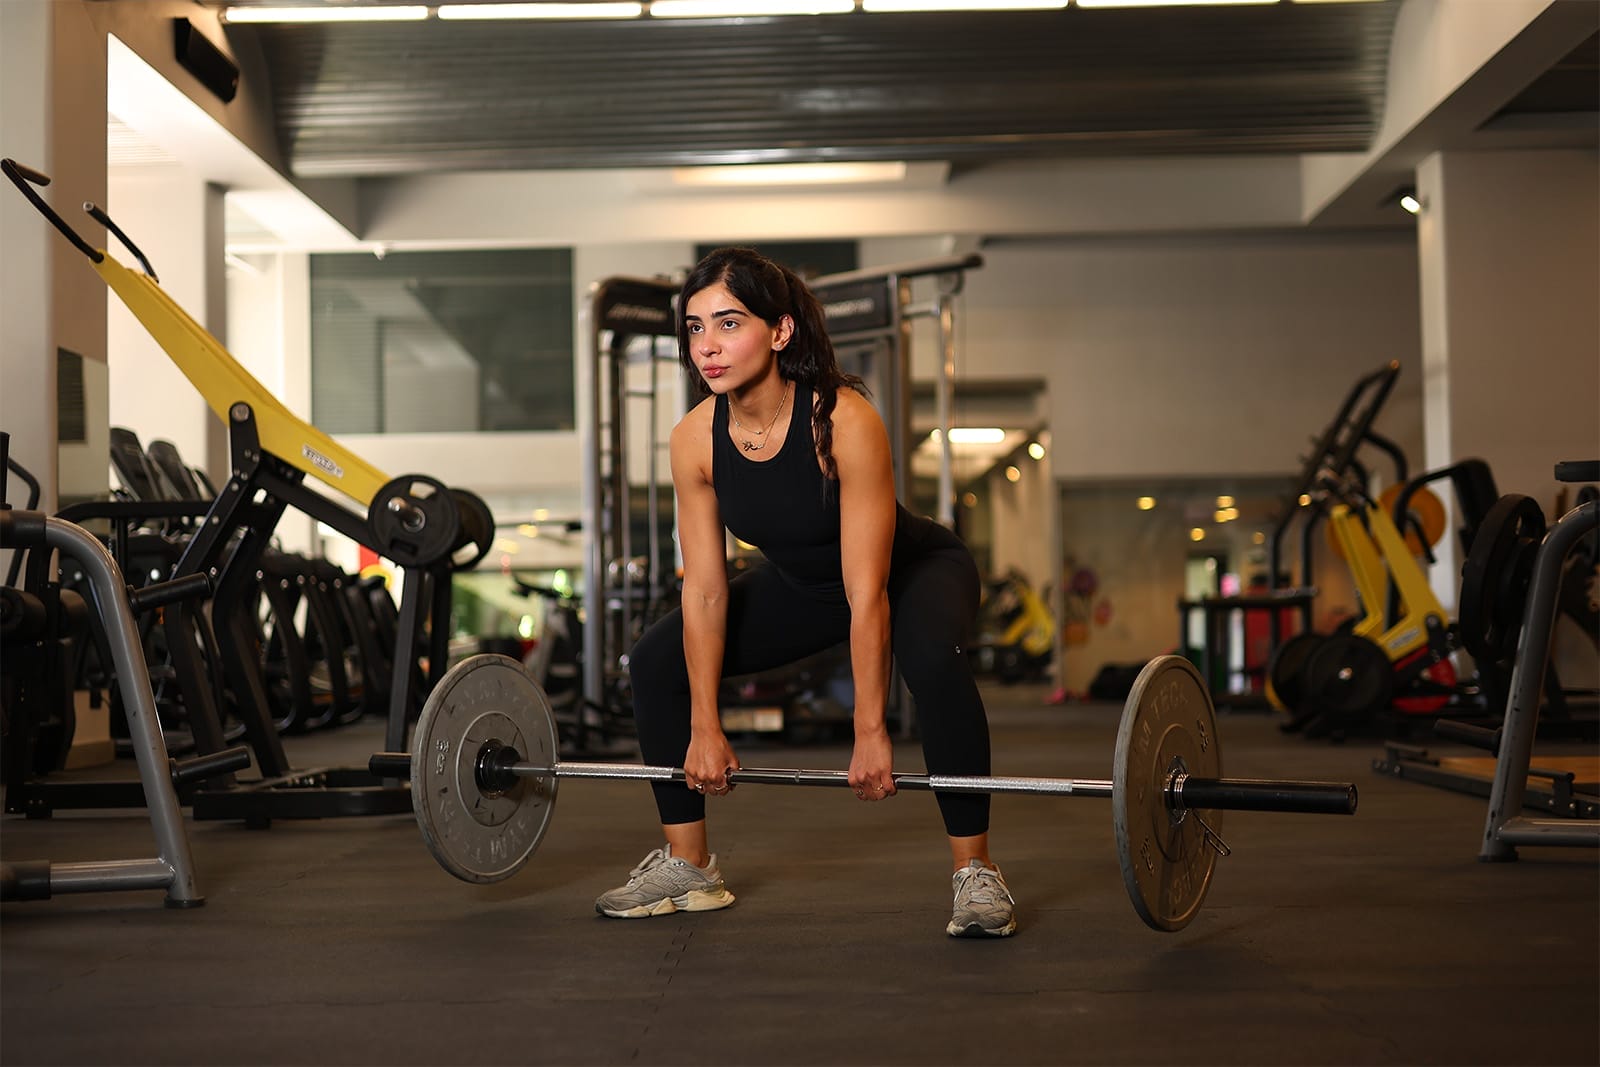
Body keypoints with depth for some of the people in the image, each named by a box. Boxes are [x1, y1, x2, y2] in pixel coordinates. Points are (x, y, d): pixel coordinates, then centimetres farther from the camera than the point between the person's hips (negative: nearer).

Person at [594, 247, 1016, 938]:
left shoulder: (845, 422, -35)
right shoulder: (694, 440, -20)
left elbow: (867, 593, -33)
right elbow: (705, 592, -12)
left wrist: (870, 732, -31)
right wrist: (704, 727, -11)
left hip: (913, 570, -5)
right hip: (801, 583, 6)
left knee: (934, 661, -37)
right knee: (655, 661, -3)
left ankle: (975, 874, -20)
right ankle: (687, 867, 11)